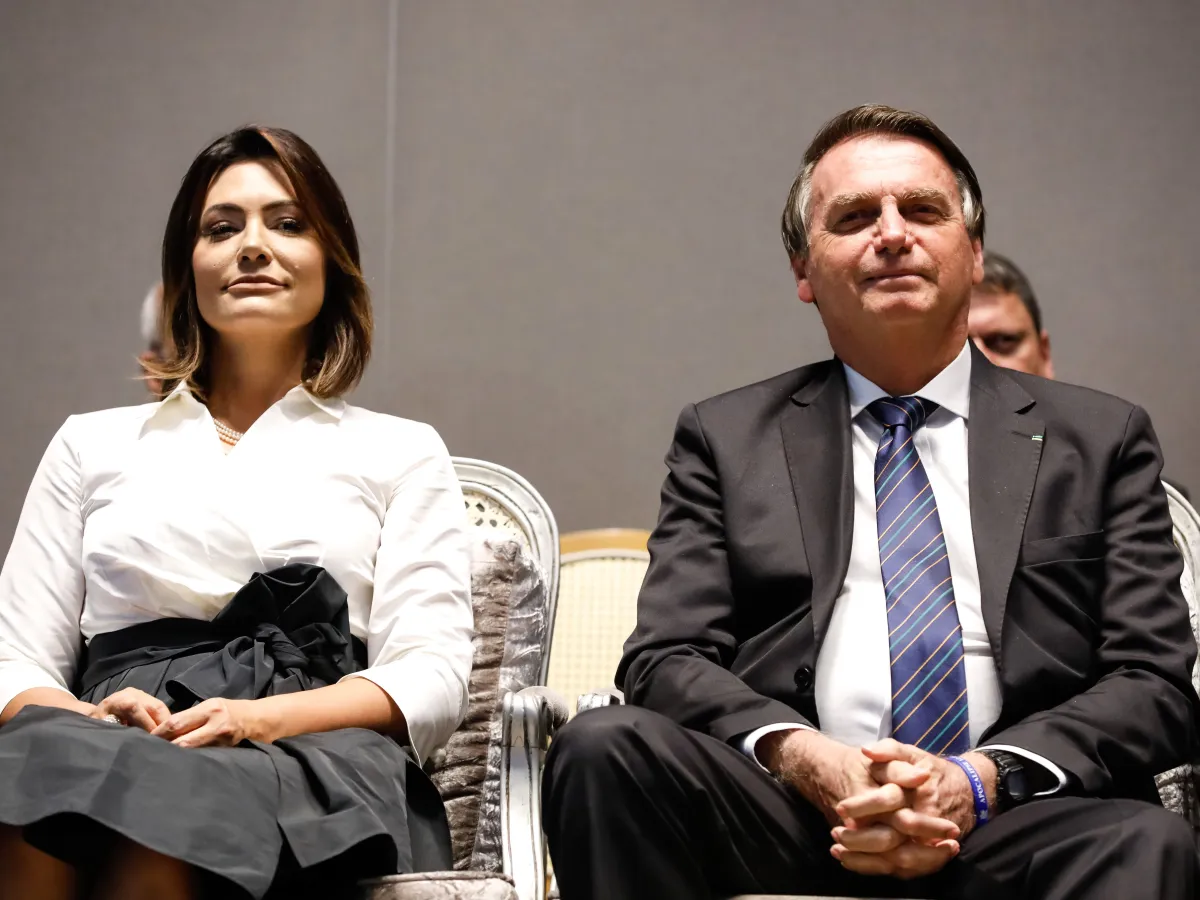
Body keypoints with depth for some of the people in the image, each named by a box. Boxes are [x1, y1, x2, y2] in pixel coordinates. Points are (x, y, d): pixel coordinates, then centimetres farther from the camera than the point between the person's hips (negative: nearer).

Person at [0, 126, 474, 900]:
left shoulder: (403, 453, 20)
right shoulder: (92, 445, 26)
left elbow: (431, 677, 6)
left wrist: (264, 718, -14)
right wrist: (85, 718, -9)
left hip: (315, 759, -3)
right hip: (118, 742, 3)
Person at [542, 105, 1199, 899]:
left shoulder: (1101, 440, 16)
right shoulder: (725, 439, 17)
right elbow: (666, 659, 8)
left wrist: (982, 778, -10)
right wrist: (806, 760, -12)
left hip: (1010, 819, -2)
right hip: (785, 809, 3)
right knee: (605, 747, -27)